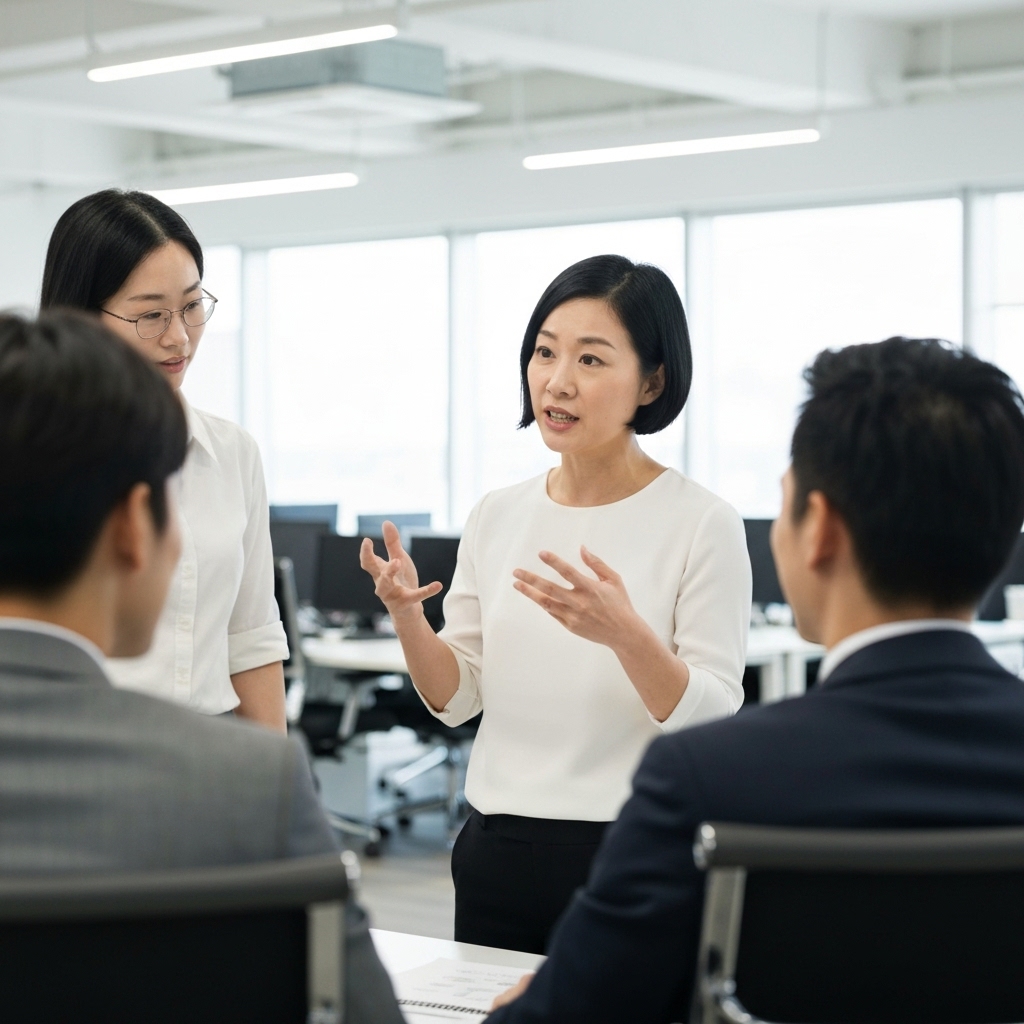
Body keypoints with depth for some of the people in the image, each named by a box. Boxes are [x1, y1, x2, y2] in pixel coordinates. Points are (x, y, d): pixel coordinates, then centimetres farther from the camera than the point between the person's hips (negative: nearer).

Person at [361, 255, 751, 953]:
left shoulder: (702, 523, -9)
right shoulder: (498, 516, 5)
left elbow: (713, 726, -13)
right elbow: (457, 699, 7)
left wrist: (624, 633, -29)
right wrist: (405, 614, -11)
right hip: (500, 852, 4)